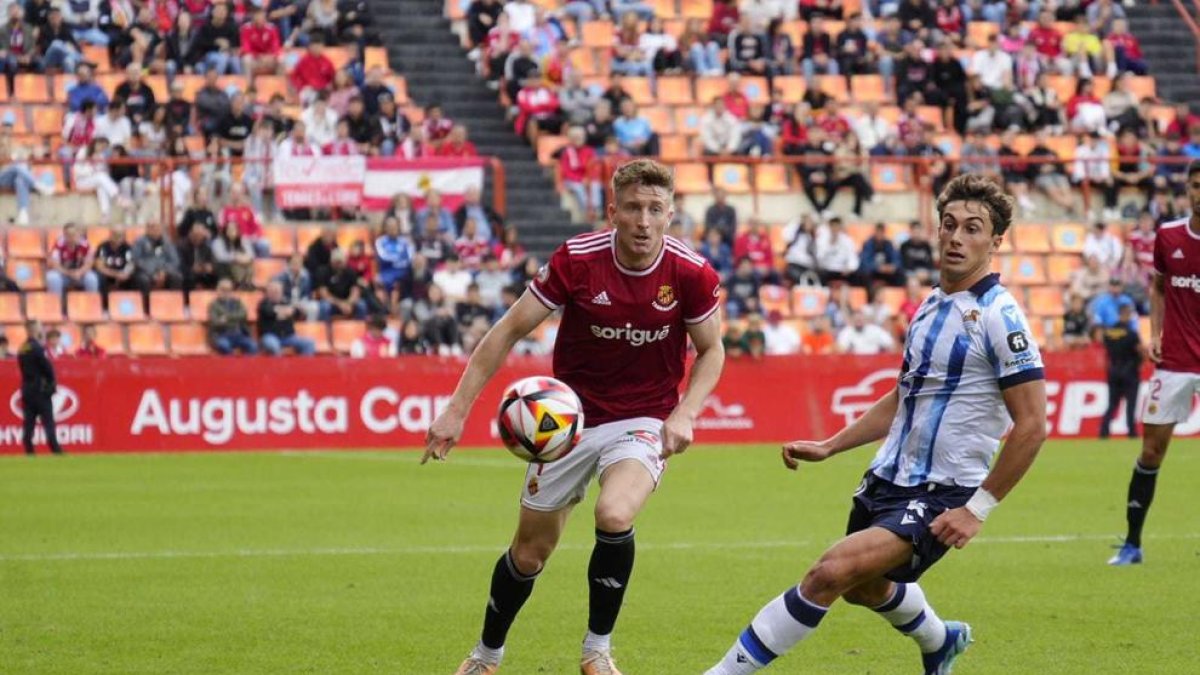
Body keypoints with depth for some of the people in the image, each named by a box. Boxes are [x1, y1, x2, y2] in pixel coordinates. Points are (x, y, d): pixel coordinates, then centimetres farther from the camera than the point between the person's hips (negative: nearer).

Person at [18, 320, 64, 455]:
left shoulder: (22, 350, 10)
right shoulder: (37, 348, -14)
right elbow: (48, 368, -14)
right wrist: (53, 384, 1)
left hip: (26, 389, 7)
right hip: (40, 390, -7)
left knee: (29, 423, 5)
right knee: (48, 422, -6)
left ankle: (29, 451, 3)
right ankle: (55, 450, -9)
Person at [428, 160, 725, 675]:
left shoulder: (691, 274, -15)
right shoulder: (577, 259, -17)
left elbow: (711, 350, 2)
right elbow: (510, 330, -10)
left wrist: (684, 414, -15)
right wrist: (457, 410, -14)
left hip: (643, 420, -1)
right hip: (570, 416, 1)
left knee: (615, 516, -30)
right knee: (530, 554, 9)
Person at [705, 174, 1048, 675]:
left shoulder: (999, 318, -15)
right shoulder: (932, 306, 9)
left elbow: (1032, 426, -18)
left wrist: (977, 509, -19)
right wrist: (829, 447, 16)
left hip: (938, 498, -9)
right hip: (887, 482, 9)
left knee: (833, 572, -26)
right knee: (862, 587, 30)